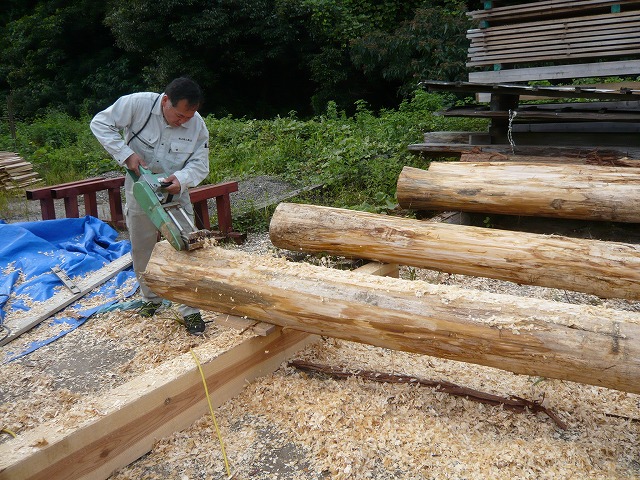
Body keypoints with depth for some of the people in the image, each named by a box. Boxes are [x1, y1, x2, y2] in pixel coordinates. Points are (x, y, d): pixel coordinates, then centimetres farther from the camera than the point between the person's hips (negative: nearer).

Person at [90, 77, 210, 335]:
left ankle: (190, 310, 4)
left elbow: (200, 164, -12)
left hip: (176, 192, 0)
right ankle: (151, 299, 35)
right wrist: (126, 154, -24)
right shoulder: (137, 104, -20)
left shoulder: (197, 125, -16)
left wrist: (181, 178, -33)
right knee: (142, 248, 13)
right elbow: (100, 123, -13)